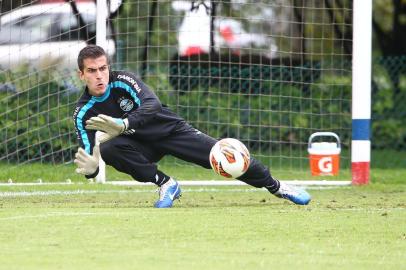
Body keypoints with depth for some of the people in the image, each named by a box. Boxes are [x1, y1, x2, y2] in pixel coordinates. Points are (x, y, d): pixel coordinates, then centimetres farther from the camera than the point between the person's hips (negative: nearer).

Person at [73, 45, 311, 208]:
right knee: (108, 149, -30)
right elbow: (88, 156, -21)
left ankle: (277, 187, 9)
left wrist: (123, 124, -58)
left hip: (171, 129, -2)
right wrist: (90, 169, -47)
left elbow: (153, 104, -39)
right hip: (142, 144, 2)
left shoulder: (123, 81, -21)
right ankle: (165, 184, -13)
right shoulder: (84, 112, -15)